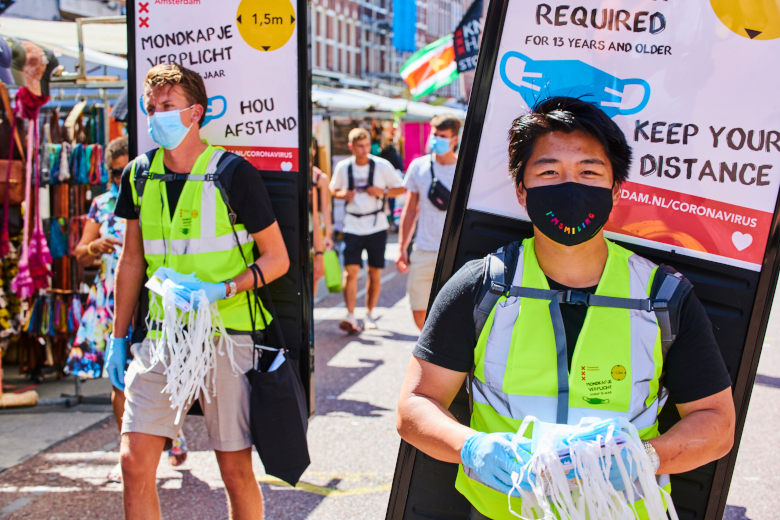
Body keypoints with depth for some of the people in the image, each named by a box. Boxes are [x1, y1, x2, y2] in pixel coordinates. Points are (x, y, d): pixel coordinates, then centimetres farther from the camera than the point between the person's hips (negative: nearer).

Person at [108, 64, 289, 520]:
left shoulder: (233, 174, -7)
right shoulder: (139, 175, 7)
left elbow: (277, 259, -4)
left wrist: (219, 290, -18)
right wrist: (119, 337, 16)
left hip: (227, 335, -4)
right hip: (161, 337, 4)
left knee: (236, 469, 3)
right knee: (135, 461, -3)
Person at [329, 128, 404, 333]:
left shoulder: (382, 166, -5)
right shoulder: (343, 167, 0)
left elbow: (401, 188, 4)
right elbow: (334, 189, 16)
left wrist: (383, 192, -15)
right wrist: (343, 194, -7)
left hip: (376, 226, 0)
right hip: (352, 226, 0)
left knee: (375, 273, 7)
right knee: (351, 270, -12)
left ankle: (369, 314, 23)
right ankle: (350, 316, -13)